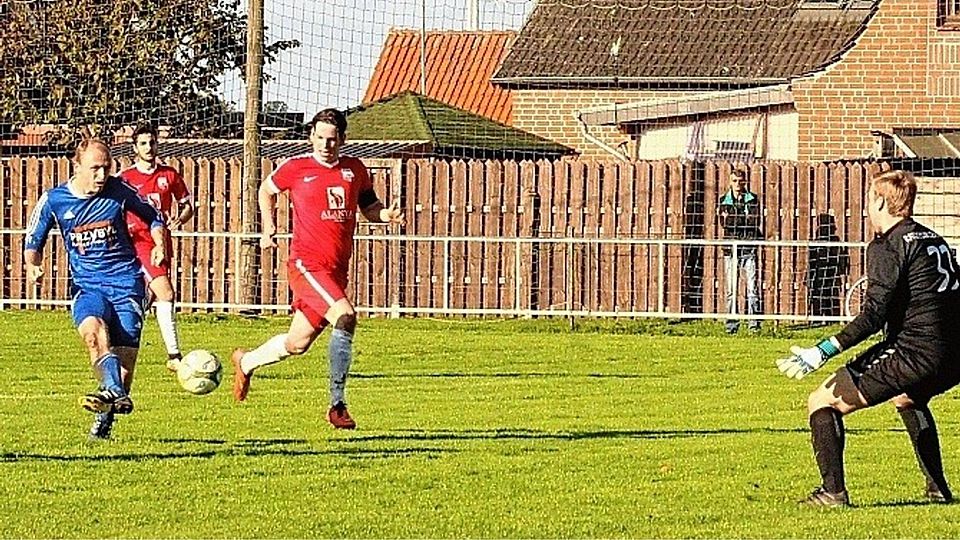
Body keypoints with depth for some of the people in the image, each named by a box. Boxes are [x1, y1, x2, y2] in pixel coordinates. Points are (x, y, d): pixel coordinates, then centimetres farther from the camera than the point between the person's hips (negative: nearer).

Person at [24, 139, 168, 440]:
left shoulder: (119, 191, 0)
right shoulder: (53, 200, 0)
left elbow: (152, 217, 15)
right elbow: (34, 241, 12)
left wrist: (159, 243, -3)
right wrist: (32, 265, -9)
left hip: (126, 281, 0)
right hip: (86, 284, 0)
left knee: (124, 355, -7)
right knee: (91, 328, -33)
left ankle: (105, 418, 14)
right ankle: (116, 393, -50)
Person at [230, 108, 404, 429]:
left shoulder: (355, 170, 8)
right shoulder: (296, 168, -2)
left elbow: (369, 207, 18)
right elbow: (266, 190, 15)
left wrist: (388, 215, -3)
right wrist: (268, 227, 5)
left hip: (337, 270, 6)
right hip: (306, 263, -6)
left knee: (296, 344, 14)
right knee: (345, 316, -27)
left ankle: (246, 362, 44)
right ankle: (337, 404, -22)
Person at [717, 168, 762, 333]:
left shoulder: (753, 199, 8)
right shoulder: (724, 200, 10)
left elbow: (755, 221, -4)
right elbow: (724, 223, -3)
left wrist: (732, 219, -5)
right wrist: (745, 219, -8)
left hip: (748, 249, -1)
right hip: (730, 249, 1)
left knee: (752, 287, -7)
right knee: (731, 290, 1)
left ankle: (754, 323, -6)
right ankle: (732, 324, 5)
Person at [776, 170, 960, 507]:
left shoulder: (887, 246, -7)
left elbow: (874, 316, -16)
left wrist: (822, 352, -20)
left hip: (916, 354, -9)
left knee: (822, 402, -1)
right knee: (908, 399, 42)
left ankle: (833, 491, -11)